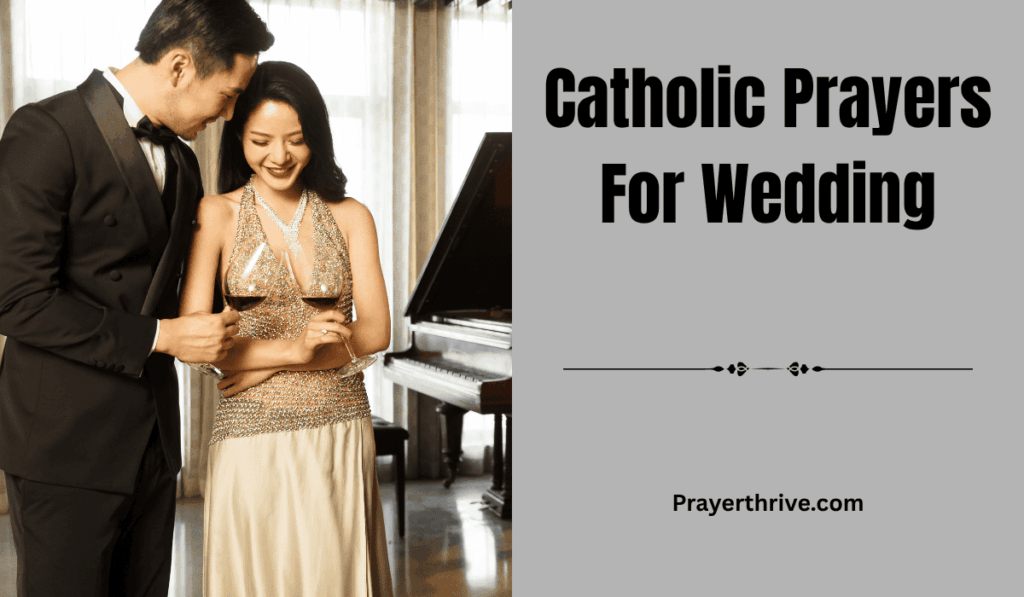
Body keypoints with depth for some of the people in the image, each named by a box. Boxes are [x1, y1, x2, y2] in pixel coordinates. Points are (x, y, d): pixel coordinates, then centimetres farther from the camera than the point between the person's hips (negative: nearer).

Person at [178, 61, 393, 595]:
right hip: (252, 437, -2)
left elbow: (375, 331, -2)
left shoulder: (349, 216, 5)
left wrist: (268, 363, -10)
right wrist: (295, 348, -21)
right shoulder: (217, 215, -2)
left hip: (343, 436, 2)